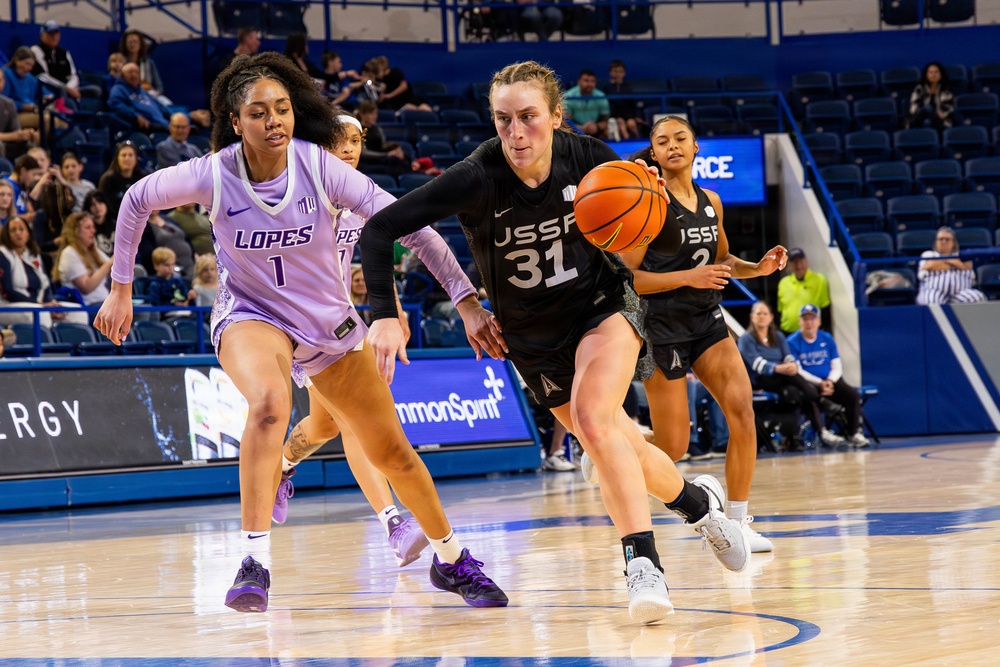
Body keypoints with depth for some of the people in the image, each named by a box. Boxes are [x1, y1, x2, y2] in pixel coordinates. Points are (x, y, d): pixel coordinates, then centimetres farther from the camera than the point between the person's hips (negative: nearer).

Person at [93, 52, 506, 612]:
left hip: (329, 320, 2)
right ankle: (255, 562, -35)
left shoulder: (319, 166, -20)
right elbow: (137, 200, -2)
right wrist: (121, 290, 2)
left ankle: (452, 561, 32)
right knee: (270, 402, -37)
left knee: (392, 451, 9)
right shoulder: (213, 175, -19)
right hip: (250, 315, -2)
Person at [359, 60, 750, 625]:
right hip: (531, 336, 1)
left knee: (592, 418, -27)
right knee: (619, 446, 12)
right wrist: (386, 315, -37)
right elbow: (379, 231, -28)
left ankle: (644, 566, -22)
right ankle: (697, 501, 42)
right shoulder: (478, 179, -27)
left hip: (603, 304, -1)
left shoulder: (589, 159, -20)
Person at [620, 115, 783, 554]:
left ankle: (737, 522, -5)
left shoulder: (711, 202, 9)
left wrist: (757, 268, 3)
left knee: (742, 410, -14)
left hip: (706, 320, 6)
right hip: (662, 324, -6)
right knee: (673, 447, -3)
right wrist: (687, 277, -23)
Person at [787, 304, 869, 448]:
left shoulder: (827, 339, 10)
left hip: (830, 381, 4)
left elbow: (837, 367, 8)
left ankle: (853, 433, -15)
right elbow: (797, 371, -9)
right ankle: (822, 432, -33)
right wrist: (819, 383, -19)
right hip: (808, 384, -4)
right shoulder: (792, 342, -2)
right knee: (811, 397, -38)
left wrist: (830, 381, -14)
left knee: (853, 395, -20)